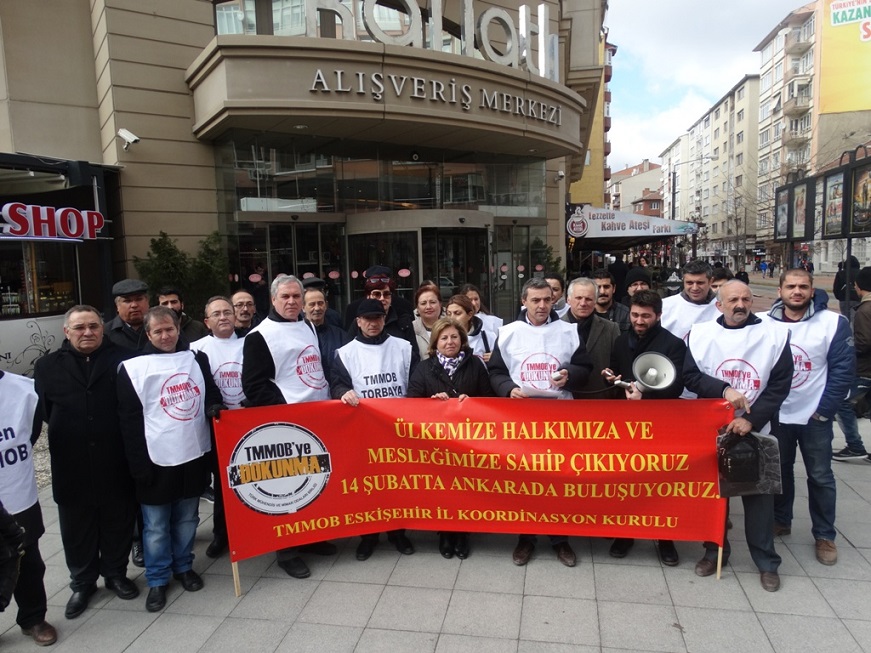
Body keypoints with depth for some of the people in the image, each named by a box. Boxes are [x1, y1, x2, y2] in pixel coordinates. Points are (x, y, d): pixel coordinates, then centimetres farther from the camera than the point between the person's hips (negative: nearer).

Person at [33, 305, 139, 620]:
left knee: (118, 521, 13)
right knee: (77, 527, 14)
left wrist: (124, 434, -8)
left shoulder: (123, 360, -3)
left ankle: (116, 573, 34)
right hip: (72, 466, 2)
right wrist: (65, 430, -3)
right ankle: (82, 583, 34)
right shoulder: (48, 366, 4)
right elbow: (41, 411, 4)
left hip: (116, 463, -1)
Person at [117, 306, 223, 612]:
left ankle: (183, 566, 35)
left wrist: (214, 406, -9)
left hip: (193, 454, 3)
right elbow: (129, 420, -5)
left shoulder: (197, 358, 6)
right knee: (156, 525, 6)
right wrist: (139, 464, -9)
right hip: (156, 460, -3)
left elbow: (211, 392, 15)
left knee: (187, 518, 16)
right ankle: (157, 580, 23)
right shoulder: (133, 368, -5)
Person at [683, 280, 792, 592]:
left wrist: (752, 419, -14)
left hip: (755, 430, -1)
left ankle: (767, 562, 24)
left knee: (758, 493, 7)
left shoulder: (774, 335, -4)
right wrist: (724, 389, -21)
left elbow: (780, 384, -5)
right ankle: (715, 550, 30)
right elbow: (690, 375, -5)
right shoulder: (700, 333, -3)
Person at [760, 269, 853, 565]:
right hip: (775, 415, 2)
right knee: (779, 471, 16)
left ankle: (824, 535, 25)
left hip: (815, 417, -2)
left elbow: (843, 370, -8)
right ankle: (780, 521, 34)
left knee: (820, 477, 9)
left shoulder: (834, 323, -9)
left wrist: (824, 410, -10)